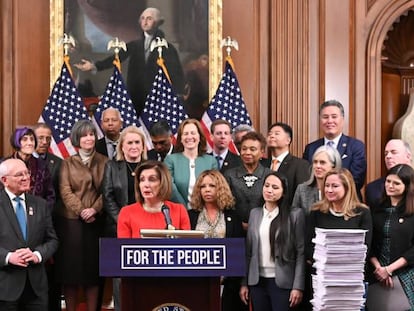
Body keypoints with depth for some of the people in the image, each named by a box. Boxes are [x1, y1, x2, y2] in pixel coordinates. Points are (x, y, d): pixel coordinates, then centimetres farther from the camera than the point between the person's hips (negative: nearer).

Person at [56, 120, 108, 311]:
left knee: (93, 269, 4)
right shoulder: (67, 163, 6)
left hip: (96, 222, 1)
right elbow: (65, 191, -4)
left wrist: (94, 209, -14)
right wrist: (81, 211, -15)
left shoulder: (104, 162, 8)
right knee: (70, 268, 0)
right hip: (71, 221, -1)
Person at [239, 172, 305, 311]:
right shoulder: (254, 213, 8)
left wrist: (298, 286, -12)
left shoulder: (295, 214, -4)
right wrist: (244, 283, 6)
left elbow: (301, 253, -6)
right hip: (257, 281, 4)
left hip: (283, 282, -4)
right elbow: (248, 251, 9)